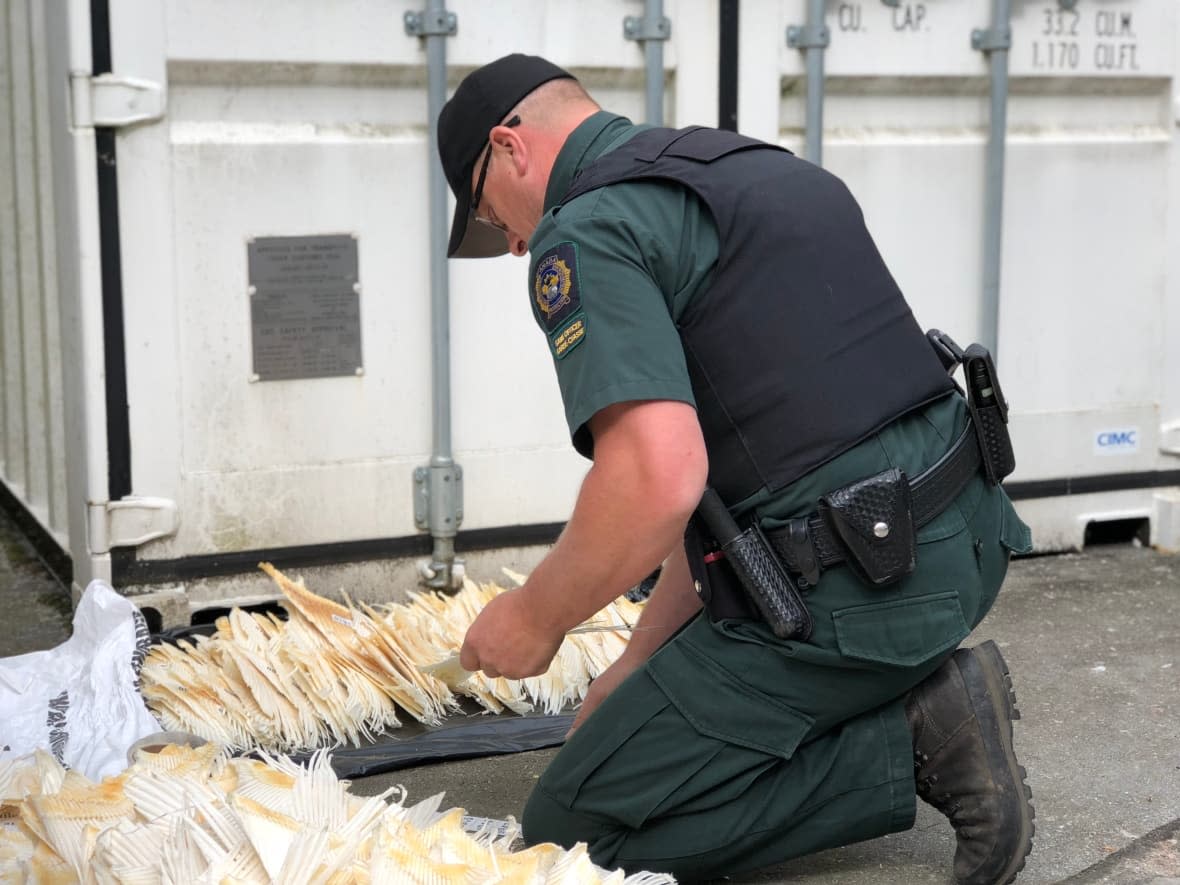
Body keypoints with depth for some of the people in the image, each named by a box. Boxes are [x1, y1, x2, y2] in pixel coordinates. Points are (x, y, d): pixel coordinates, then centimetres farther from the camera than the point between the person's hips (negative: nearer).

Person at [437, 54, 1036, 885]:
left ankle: (910, 746, -3)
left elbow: (659, 479, -25)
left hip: (856, 589, -10)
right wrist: (640, 663, 21)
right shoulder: (757, 164, 20)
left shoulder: (582, 233, -10)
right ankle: (920, 697, 11)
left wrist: (535, 618, -6)